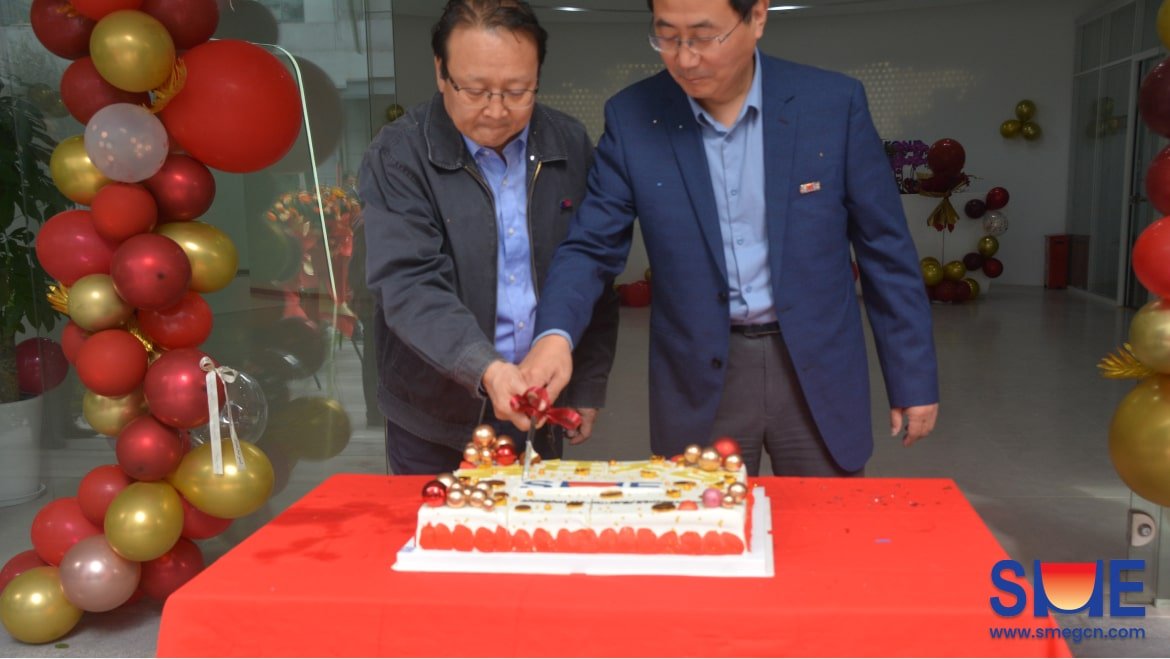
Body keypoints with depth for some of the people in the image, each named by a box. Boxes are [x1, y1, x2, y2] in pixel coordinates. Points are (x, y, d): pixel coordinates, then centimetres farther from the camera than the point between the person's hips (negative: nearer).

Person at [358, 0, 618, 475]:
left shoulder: (571, 146, 1)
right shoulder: (397, 155, -10)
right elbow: (408, 286, -21)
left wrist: (587, 389, 5)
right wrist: (486, 369, -35)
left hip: (539, 417, 3)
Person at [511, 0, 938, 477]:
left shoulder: (834, 103, -7)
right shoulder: (631, 118, -5)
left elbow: (885, 249, -1)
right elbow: (591, 248, -4)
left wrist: (914, 379, 2)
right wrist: (555, 335, -24)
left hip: (818, 372, 0)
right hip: (698, 386, 0)